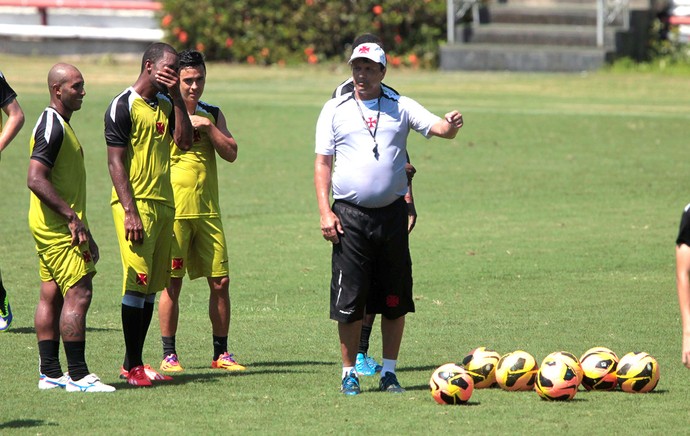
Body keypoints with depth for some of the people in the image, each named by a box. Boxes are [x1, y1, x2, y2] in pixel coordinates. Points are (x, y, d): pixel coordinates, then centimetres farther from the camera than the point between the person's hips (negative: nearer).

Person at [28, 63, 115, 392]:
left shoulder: (59, 125, 17)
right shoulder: (51, 127, -16)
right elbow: (36, 179, -24)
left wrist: (80, 226, 25)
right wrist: (72, 216, -22)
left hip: (56, 226, 10)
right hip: (58, 228, -10)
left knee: (51, 296, 9)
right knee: (79, 293, -12)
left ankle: (50, 373, 11)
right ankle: (78, 375, -12)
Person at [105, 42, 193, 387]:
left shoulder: (166, 104, 15)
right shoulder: (123, 106, -7)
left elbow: (184, 141, 2)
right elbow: (115, 162, -10)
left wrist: (176, 97, -1)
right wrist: (130, 212, -17)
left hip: (164, 204, 8)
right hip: (136, 204, -8)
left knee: (152, 286, 8)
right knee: (137, 284, -9)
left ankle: (135, 362, 13)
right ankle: (132, 366, -5)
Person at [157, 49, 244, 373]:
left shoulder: (212, 115, 12)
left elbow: (230, 153, 3)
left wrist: (207, 126, -9)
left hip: (208, 212, 4)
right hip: (173, 210, -4)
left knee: (220, 281, 3)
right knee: (172, 282, -2)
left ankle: (221, 352, 12)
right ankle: (169, 354, 4)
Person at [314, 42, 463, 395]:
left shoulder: (401, 108, 9)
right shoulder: (335, 110, 7)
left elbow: (437, 128, -2)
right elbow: (322, 163, 5)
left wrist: (451, 125, -27)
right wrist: (325, 211, -5)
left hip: (392, 213, 1)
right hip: (350, 215, -1)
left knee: (394, 299, 4)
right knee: (348, 299, -3)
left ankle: (389, 372, 13)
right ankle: (349, 372, 7)